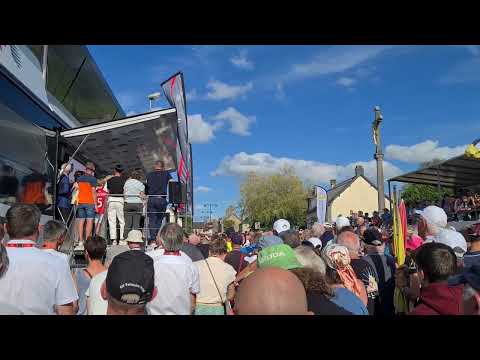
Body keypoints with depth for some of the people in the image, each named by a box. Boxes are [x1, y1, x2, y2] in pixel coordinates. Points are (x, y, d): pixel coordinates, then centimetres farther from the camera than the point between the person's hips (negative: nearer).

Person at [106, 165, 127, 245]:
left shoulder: (109, 180, 6)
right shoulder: (124, 180, 0)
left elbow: (108, 191, 10)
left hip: (111, 200, 2)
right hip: (120, 200, -2)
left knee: (112, 221, 5)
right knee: (122, 221, 5)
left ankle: (113, 239, 2)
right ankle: (121, 239, 2)